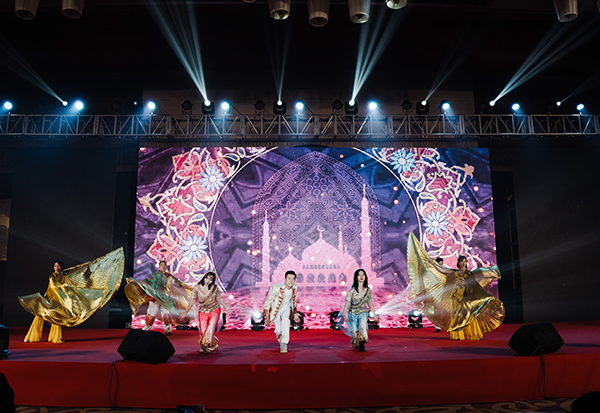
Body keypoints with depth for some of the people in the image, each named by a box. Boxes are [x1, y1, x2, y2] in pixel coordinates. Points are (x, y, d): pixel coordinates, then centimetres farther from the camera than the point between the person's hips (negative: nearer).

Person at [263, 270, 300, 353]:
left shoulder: (295, 287, -11)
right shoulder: (276, 287, -27)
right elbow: (268, 302, -15)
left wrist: (295, 313, 11)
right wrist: (267, 317, -12)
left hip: (286, 308, 2)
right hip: (276, 310, -2)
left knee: (285, 320, -30)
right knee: (279, 331, -5)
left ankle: (284, 343, -23)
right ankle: (280, 340, 31)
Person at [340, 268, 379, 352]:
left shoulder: (368, 290, -2)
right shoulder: (352, 290, -12)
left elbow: (370, 303, 9)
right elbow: (347, 302, -16)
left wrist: (374, 315, 14)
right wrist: (344, 315, -27)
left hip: (363, 313, 1)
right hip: (352, 313, -1)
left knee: (363, 328, -25)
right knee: (354, 332, 3)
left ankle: (362, 345, -12)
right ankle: (355, 344, 35)